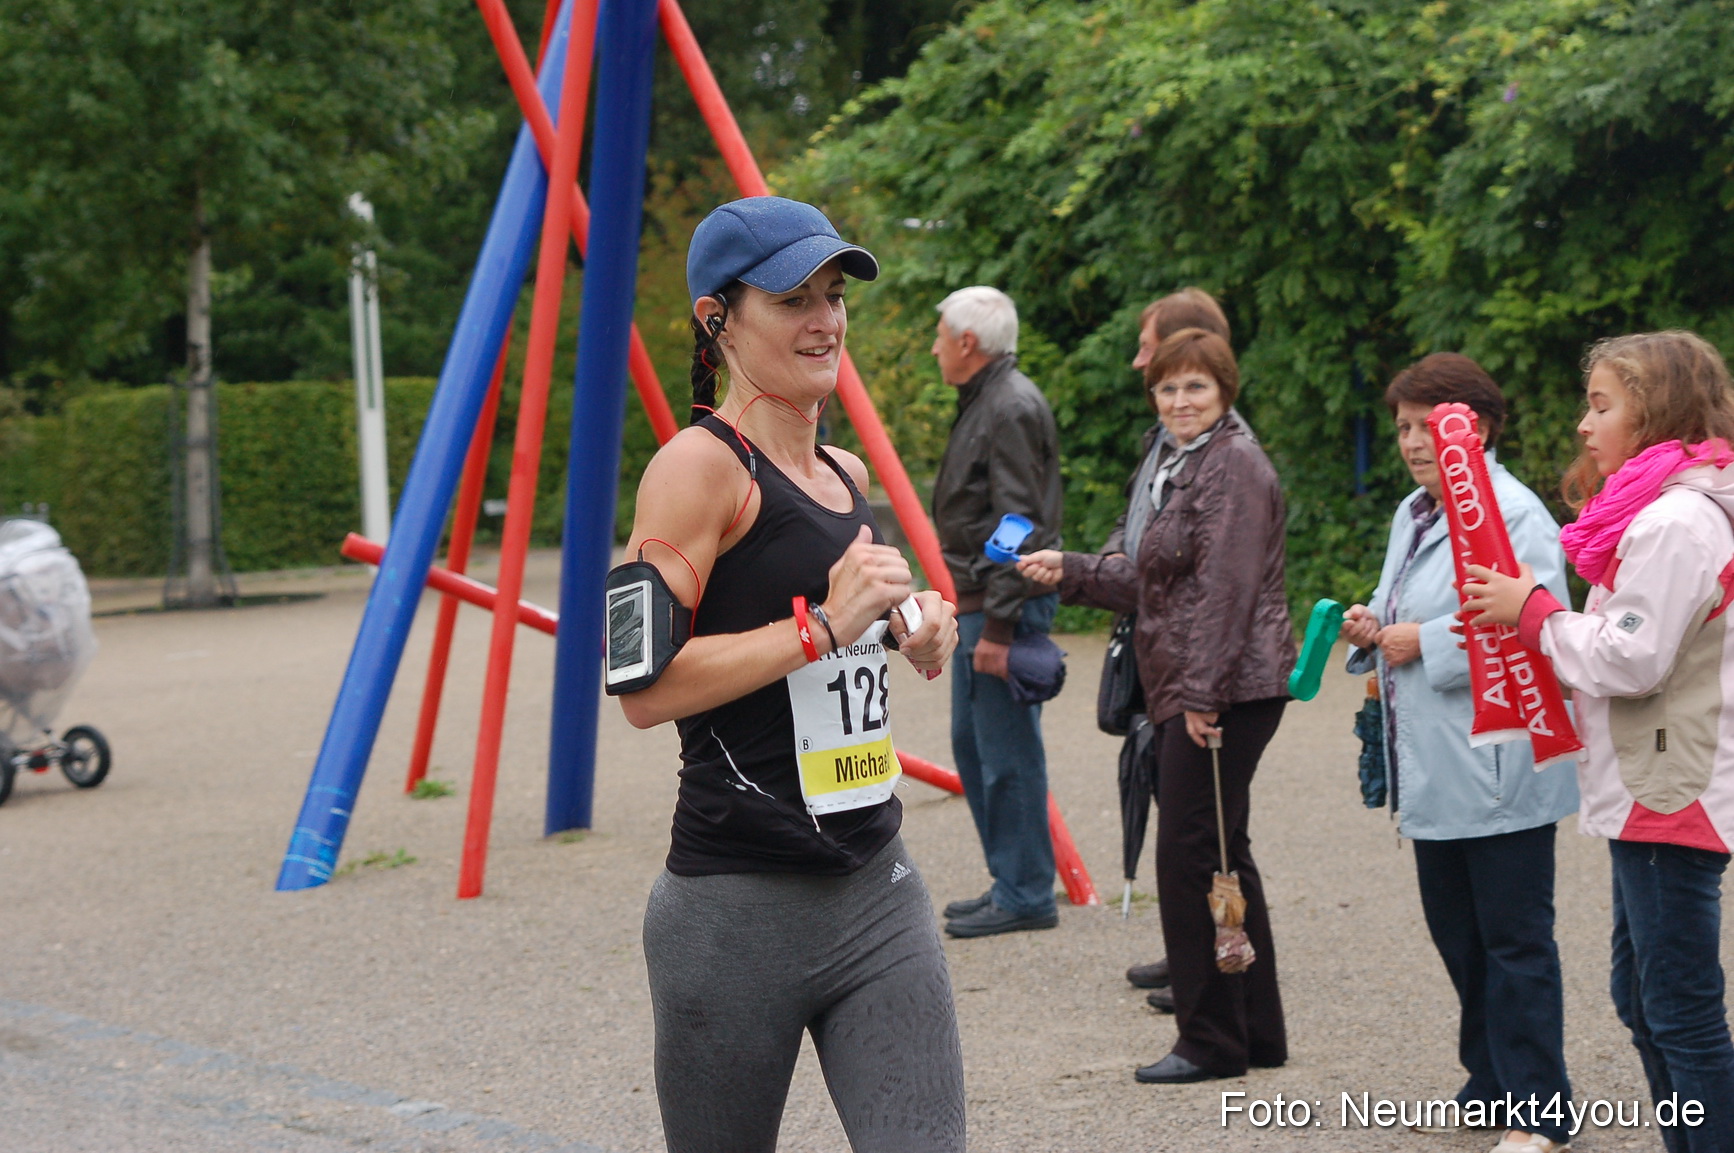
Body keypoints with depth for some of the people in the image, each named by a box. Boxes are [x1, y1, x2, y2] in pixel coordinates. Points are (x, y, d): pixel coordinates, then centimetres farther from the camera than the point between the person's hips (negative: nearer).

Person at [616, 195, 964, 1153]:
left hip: (877, 889, 6)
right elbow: (644, 687, -19)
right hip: (739, 909, -6)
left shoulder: (846, 476, 14)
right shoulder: (702, 463, -10)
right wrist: (822, 623, -20)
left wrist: (905, 624, 13)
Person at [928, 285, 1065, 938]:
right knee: (971, 743, 16)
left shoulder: (1012, 409, -15)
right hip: (977, 602, 11)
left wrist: (999, 624, -24)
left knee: (1007, 752, -7)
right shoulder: (982, 402, 18)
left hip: (1006, 604, -11)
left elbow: (1019, 526, -21)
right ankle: (1010, 883, 23)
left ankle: (1026, 896, -1)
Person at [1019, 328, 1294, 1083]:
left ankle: (1211, 1041, -1)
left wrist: (1202, 692, -23)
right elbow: (1157, 583, 28)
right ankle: (1258, 1033, 21)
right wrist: (1070, 572, 26)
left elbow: (1225, 588, -20)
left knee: (1189, 856, -8)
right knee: (1222, 856, 14)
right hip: (1191, 693, 11)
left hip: (1225, 692, -11)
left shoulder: (1232, 466, -12)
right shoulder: (1185, 469, 21)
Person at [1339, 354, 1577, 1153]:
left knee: (1514, 939, -3)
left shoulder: (1513, 516, -14)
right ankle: (1491, 1084, 29)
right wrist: (1372, 627, 7)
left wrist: (1424, 645, -20)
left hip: (1496, 771, -9)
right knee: (1455, 932, 16)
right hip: (1434, 772, 9)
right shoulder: (1413, 514, 16)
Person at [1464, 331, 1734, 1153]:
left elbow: (1632, 658, -21)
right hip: (1651, 789, 11)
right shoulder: (1655, 511, 16)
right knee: (1641, 995, 17)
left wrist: (1534, 612, -10)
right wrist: (1533, 618, 6)